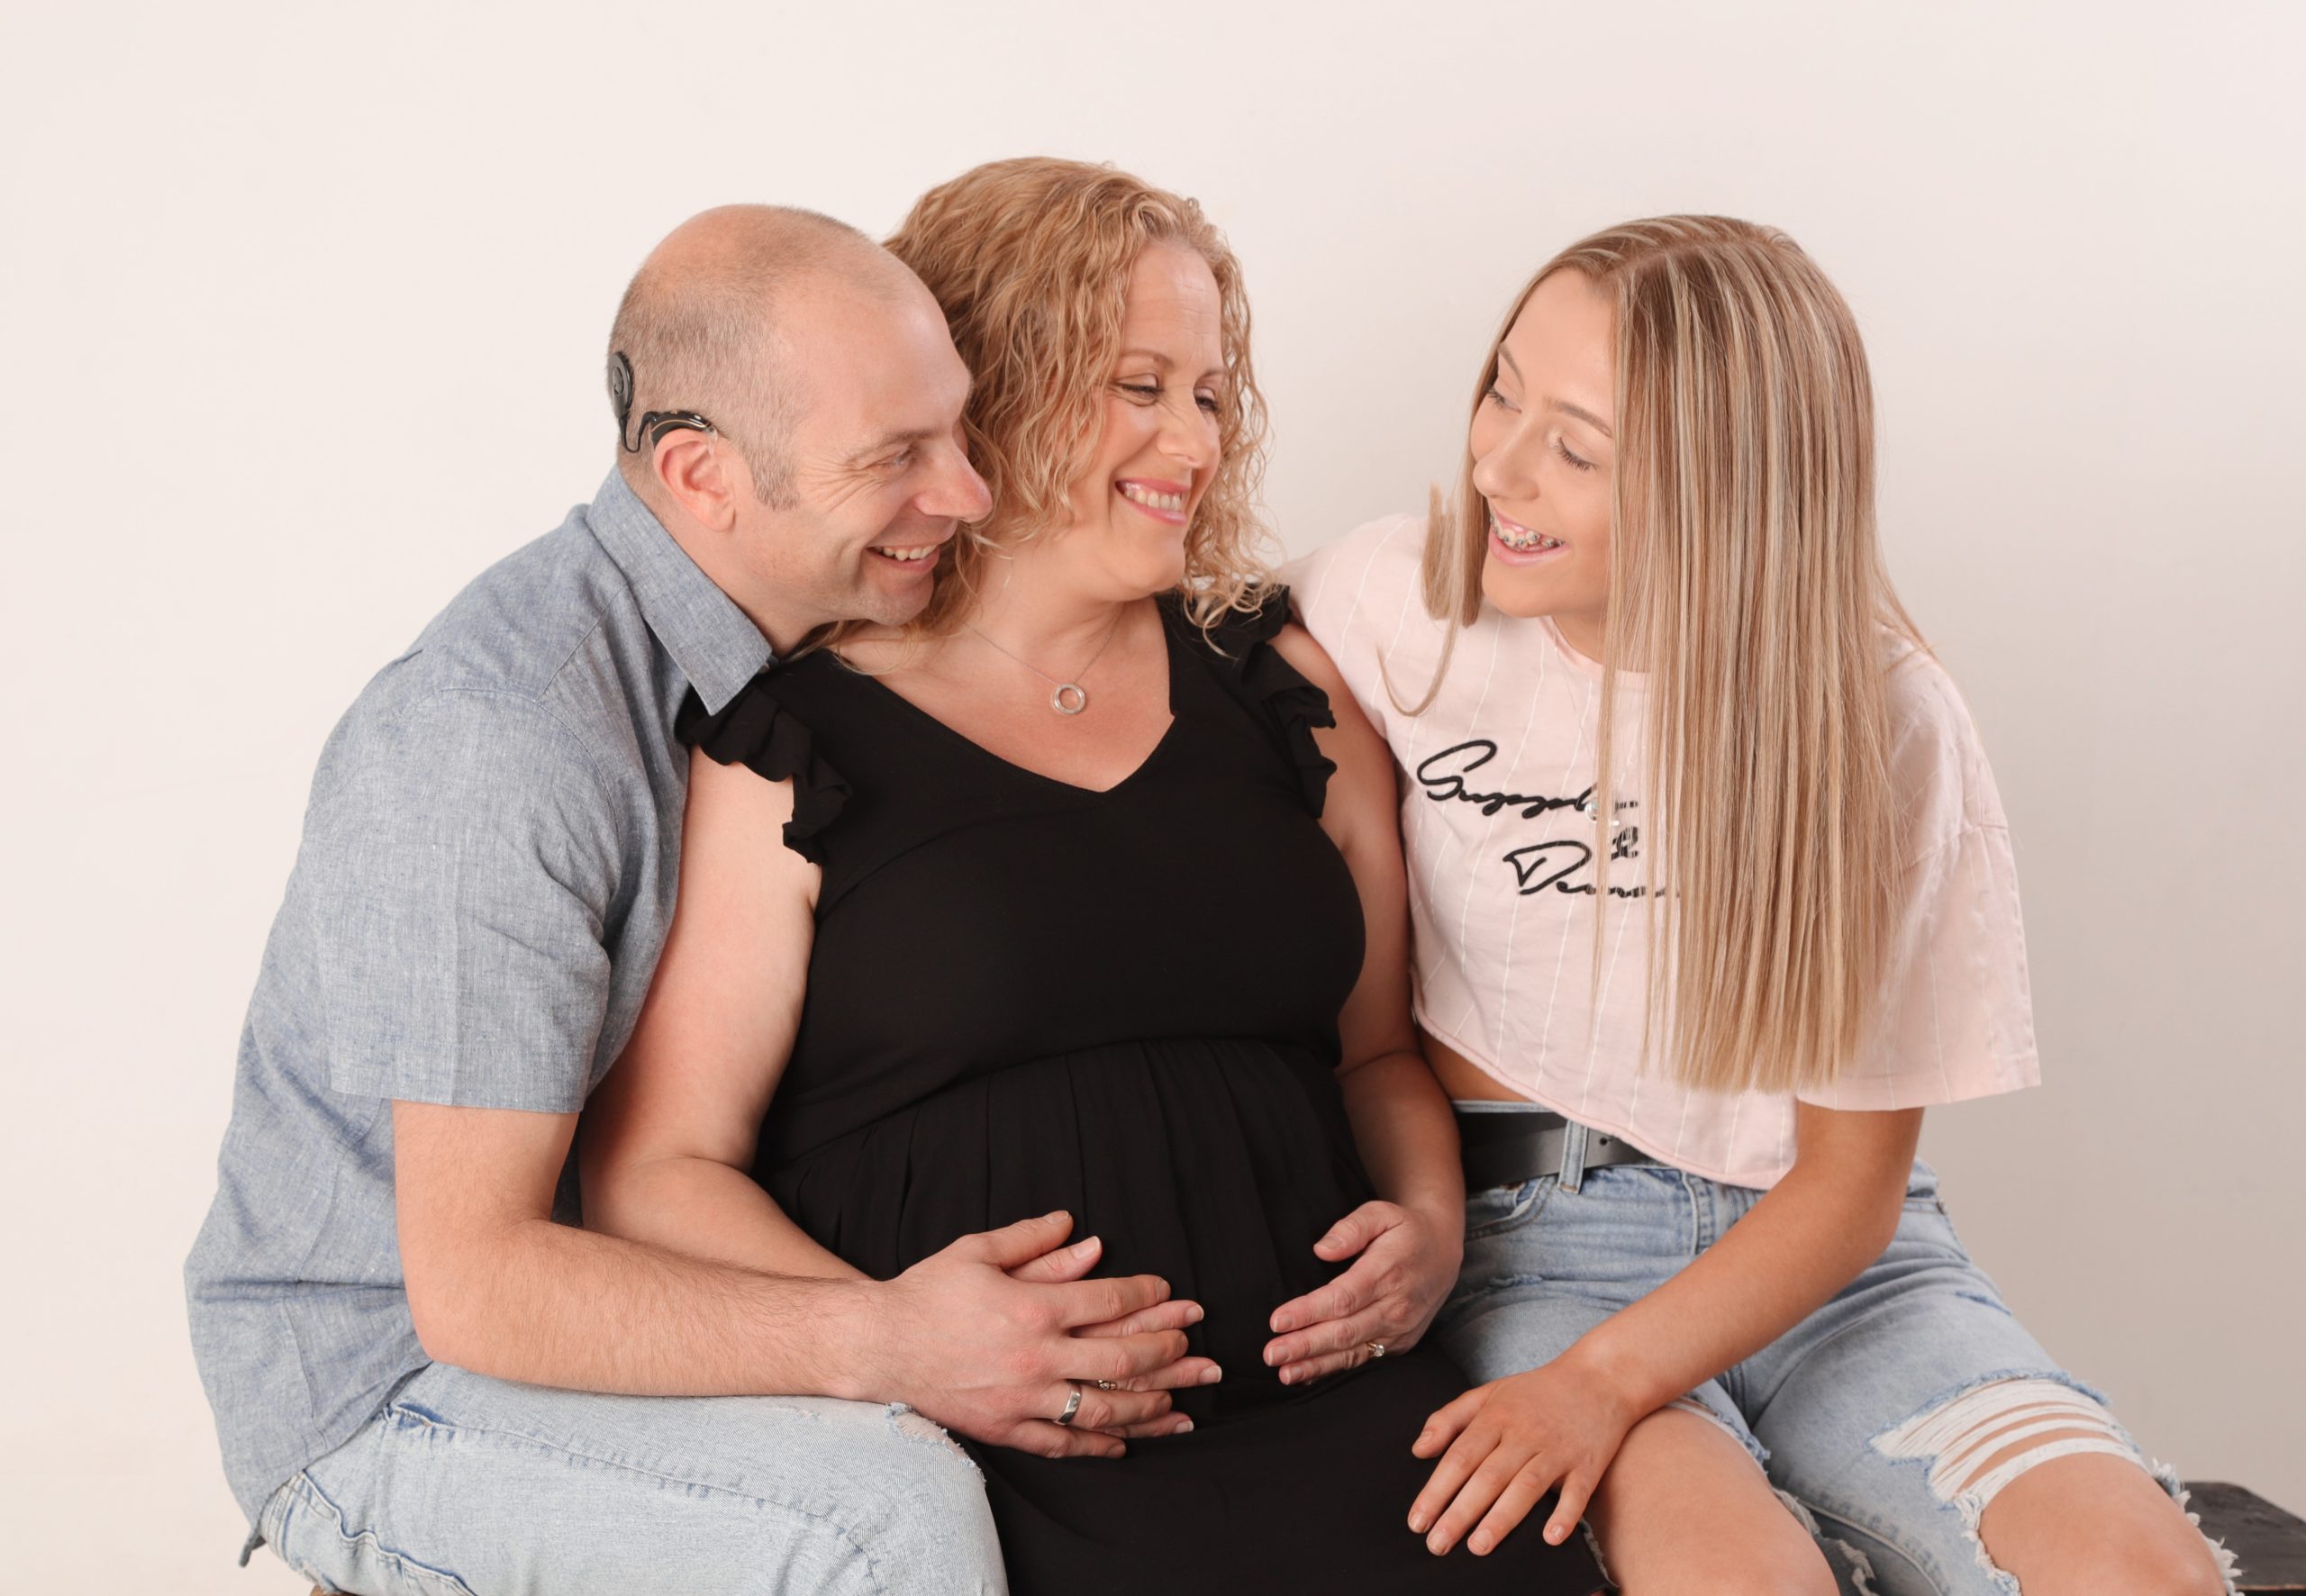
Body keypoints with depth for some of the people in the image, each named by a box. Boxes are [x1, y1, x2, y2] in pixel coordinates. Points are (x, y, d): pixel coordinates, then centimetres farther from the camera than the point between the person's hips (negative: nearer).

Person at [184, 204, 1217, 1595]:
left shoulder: (816, 635, 0)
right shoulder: (500, 736, -27)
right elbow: (470, 1283, -26)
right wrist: (878, 1345, -35)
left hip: (639, 1285, 8)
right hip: (386, 1384, -7)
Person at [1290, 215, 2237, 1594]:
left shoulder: (1883, 724, -7)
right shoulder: (1393, 603, -7)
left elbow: (1851, 1182, -4)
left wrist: (1607, 1380, -20)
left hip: (1817, 1259, 2)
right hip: (1523, 1231, -1)